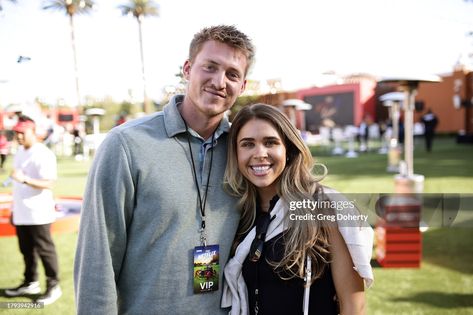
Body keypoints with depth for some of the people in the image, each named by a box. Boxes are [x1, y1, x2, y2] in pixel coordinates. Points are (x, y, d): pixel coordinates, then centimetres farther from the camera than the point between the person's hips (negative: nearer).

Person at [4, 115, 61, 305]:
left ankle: (53, 286, 12)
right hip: (21, 213, 8)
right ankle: (30, 283, 31)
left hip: (38, 214, -8)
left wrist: (25, 179, -37)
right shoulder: (19, 153, 12)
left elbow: (48, 183, -23)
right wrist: (14, 209, 20)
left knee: (44, 250, 0)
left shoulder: (43, 154, -15)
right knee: (26, 250, 17)